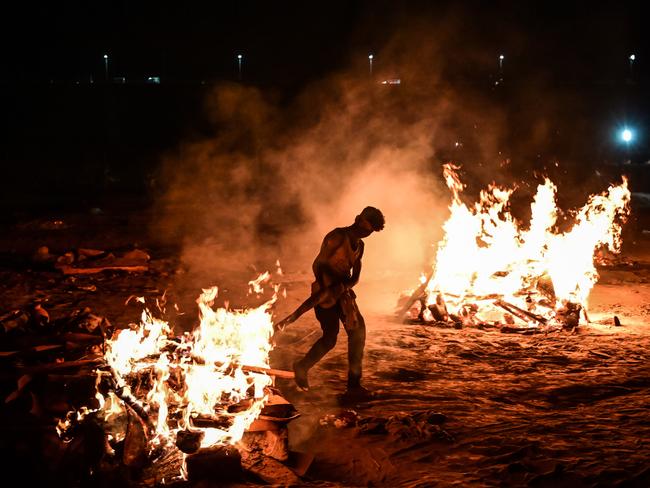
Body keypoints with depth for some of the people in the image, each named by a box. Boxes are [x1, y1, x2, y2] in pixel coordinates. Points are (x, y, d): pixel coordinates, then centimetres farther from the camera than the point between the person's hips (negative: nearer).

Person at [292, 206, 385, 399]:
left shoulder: (359, 245, 13)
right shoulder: (338, 237, -13)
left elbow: (355, 278, 11)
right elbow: (317, 264, -16)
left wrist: (342, 286, -10)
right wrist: (324, 290, -21)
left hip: (343, 293, 8)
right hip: (324, 293, -8)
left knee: (358, 332, -2)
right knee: (330, 338, -13)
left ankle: (353, 384, 4)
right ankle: (302, 367, 13)